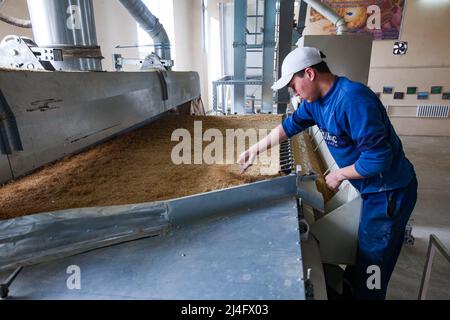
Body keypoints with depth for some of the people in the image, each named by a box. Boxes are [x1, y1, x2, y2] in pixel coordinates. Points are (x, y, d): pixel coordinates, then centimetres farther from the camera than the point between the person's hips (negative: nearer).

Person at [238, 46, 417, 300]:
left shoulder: (353, 99, -29)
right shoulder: (315, 99, -1)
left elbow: (378, 158, -28)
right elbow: (291, 125, 10)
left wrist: (339, 175, -14)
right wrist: (256, 150, 10)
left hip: (389, 192, -8)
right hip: (371, 189, 8)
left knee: (371, 266, 5)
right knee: (362, 251, 24)